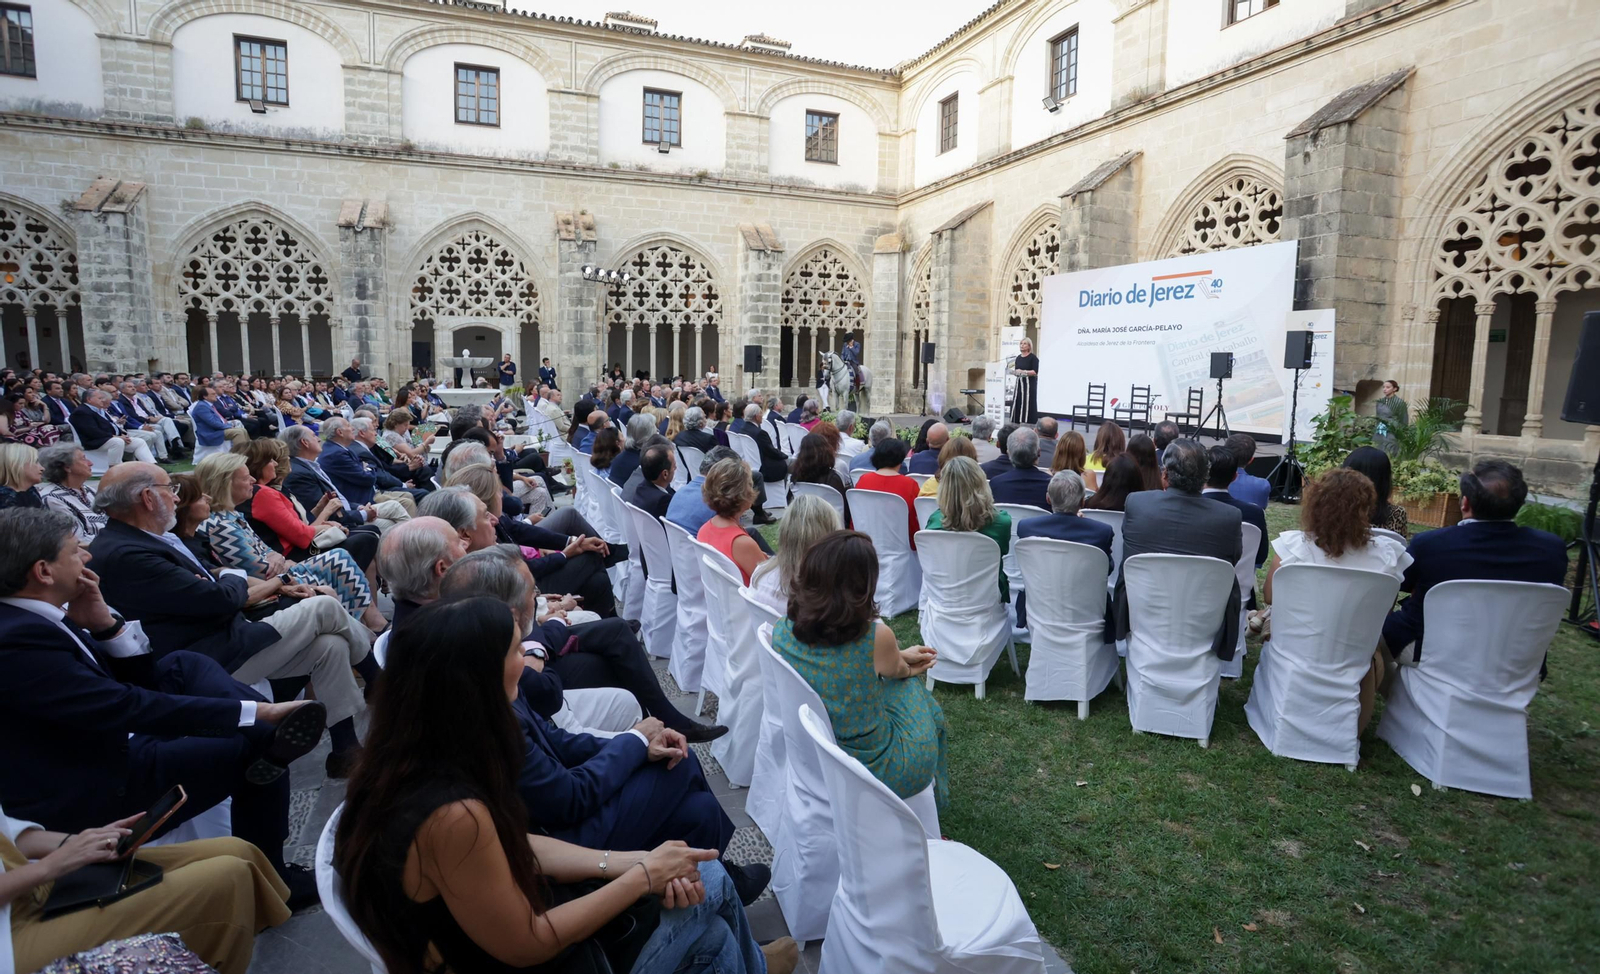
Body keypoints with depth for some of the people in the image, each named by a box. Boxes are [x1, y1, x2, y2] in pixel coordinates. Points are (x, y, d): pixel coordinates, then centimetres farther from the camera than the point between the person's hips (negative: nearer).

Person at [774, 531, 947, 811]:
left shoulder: (783, 629, -14)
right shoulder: (875, 636, -28)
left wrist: (900, 657, 18)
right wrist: (906, 667, 21)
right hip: (871, 767, -4)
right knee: (910, 685, 25)